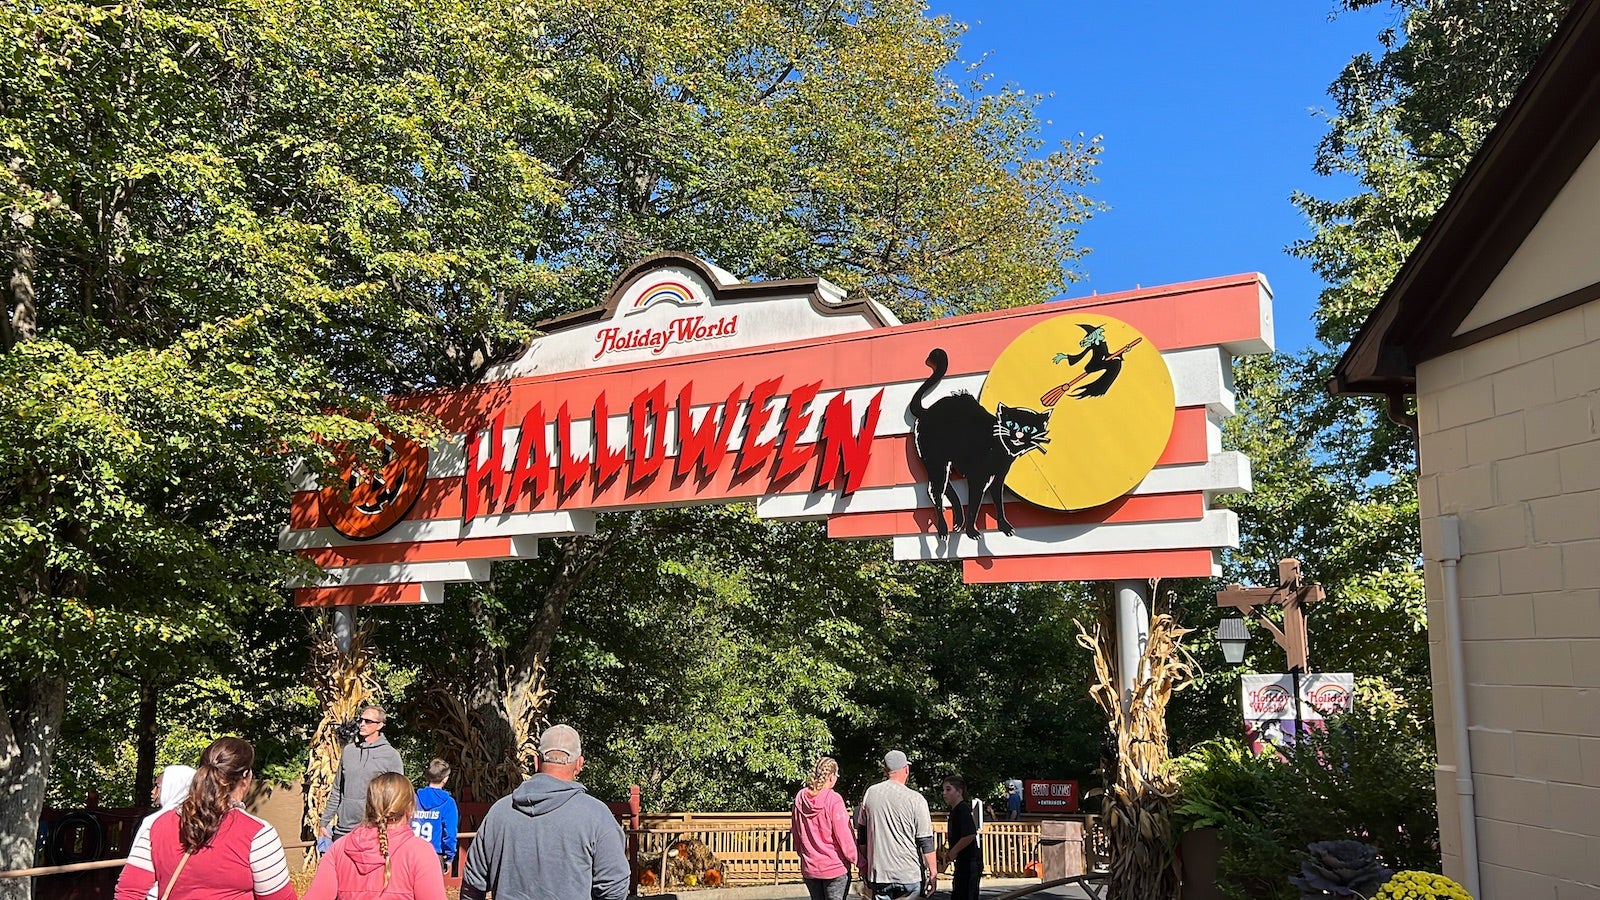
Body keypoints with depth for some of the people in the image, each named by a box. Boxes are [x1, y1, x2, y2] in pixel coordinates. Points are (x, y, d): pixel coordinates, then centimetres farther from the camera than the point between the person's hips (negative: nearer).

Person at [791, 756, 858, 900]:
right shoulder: (833, 799, -16)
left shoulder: (800, 798, 1)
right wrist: (855, 858, -4)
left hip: (809, 868, 6)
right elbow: (844, 834, -15)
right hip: (835, 867, -5)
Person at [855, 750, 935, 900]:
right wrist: (933, 871, 0)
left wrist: (864, 863, 23)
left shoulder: (870, 793, 2)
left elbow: (861, 833, 11)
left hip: (878, 871, 3)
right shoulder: (915, 799, -10)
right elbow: (925, 841, -9)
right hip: (910, 874, -3)